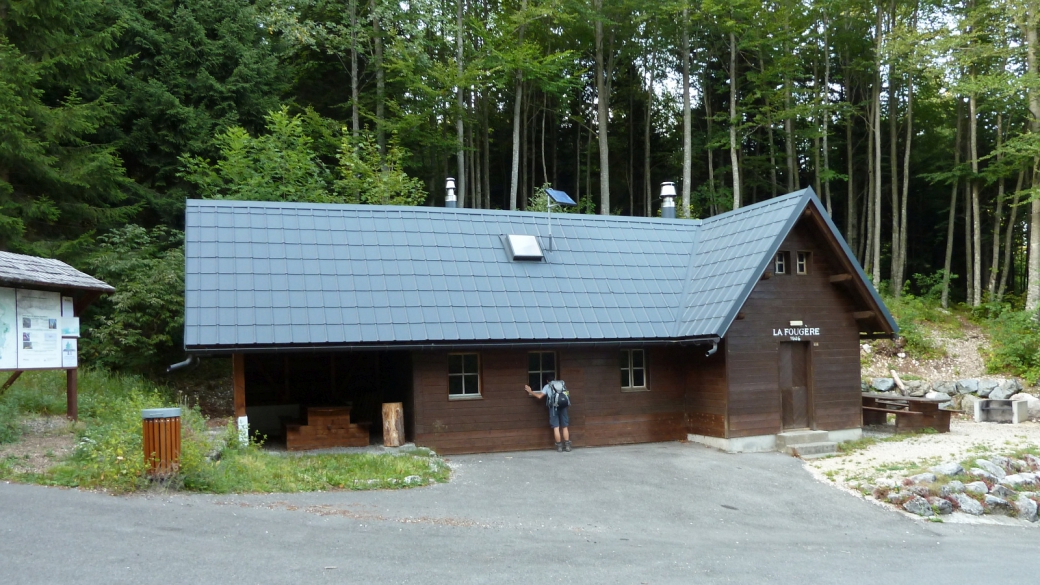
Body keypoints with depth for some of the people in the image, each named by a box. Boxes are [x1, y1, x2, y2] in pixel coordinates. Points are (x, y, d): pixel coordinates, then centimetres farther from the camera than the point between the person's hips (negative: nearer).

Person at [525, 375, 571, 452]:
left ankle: (559, 447, -2)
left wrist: (530, 391, 18)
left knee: (556, 427, -1)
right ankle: (567, 446, 6)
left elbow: (539, 396, 6)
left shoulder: (547, 386, 13)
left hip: (554, 407, -3)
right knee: (564, 427, 8)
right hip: (563, 406, 3)